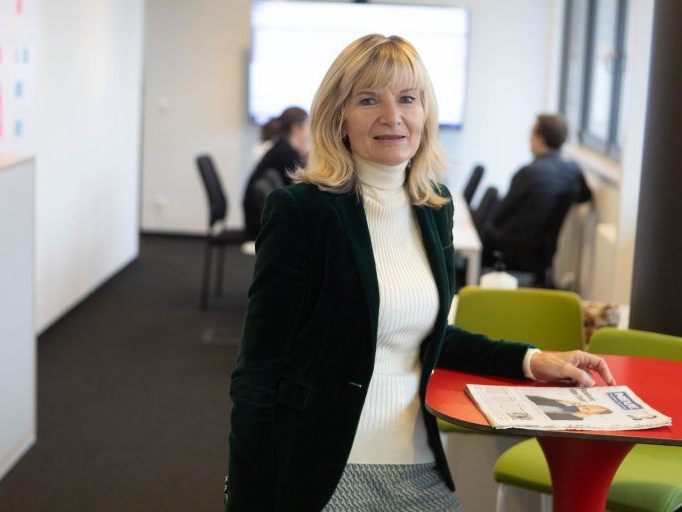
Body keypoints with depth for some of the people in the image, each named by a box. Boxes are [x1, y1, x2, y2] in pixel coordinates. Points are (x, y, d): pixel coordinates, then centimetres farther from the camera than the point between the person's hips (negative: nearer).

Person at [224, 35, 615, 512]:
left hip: (420, 467, 6)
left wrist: (529, 361, 6)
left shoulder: (436, 208, 5)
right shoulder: (301, 209, -14)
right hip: (324, 472, -6)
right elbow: (260, 372, -12)